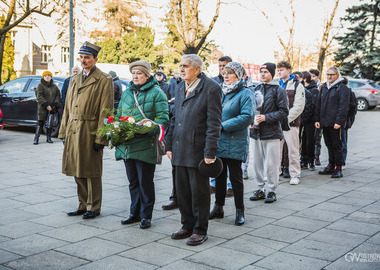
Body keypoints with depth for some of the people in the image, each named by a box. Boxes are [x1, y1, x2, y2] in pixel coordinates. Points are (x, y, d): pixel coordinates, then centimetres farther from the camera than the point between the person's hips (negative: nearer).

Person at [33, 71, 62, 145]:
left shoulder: (54, 86, 14)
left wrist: (56, 104, -7)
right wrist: (46, 105, -18)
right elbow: (39, 97, -8)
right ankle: (36, 139, -4)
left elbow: (58, 96, 10)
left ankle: (48, 138, 15)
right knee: (40, 123, -7)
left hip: (52, 108, 4)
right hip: (43, 108, -4)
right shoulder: (40, 86, 1)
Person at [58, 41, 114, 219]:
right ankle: (83, 205, 24)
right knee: (78, 172, 12)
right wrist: (64, 132, 12)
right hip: (73, 131, 7)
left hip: (90, 133, -7)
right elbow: (67, 108, 17)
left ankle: (94, 208, 13)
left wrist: (100, 138, -16)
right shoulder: (75, 80, 16)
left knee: (91, 173, 1)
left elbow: (105, 111, -11)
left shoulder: (104, 80, -5)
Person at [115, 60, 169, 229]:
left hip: (145, 145, -6)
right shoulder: (127, 93, 16)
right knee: (133, 182, 14)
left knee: (145, 182, 2)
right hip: (127, 145, 6)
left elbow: (163, 119, -9)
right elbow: (119, 115, 22)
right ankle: (135, 213, 25)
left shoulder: (156, 93, -4)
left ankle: (146, 215, 14)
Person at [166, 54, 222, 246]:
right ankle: (187, 226, 28)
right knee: (182, 191, 13)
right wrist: (169, 145, 16)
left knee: (199, 192, 3)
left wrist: (210, 152, -17)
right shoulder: (181, 87, 14)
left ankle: (200, 230, 17)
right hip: (180, 151, 7)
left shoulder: (211, 88, -10)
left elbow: (214, 123, -14)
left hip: (197, 151, -7)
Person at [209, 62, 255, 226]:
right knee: (219, 175, 13)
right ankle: (218, 208, 24)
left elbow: (247, 117, -17)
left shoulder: (245, 93, -6)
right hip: (217, 141, 6)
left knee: (235, 177, 0)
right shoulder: (220, 92, 15)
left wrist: (223, 126, -19)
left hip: (234, 143, -6)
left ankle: (240, 211, 12)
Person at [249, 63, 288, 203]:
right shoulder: (257, 89, 13)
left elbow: (283, 112, -8)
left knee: (271, 164, -1)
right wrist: (252, 119, 1)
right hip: (256, 132, 5)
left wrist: (266, 117, -17)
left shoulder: (278, 90, -3)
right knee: (257, 163, 9)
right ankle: (260, 189, 22)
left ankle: (272, 191, 12)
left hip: (271, 133, -5)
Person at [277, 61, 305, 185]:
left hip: (291, 123, -4)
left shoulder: (297, 85, -1)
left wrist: (286, 119, -15)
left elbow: (298, 107, -8)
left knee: (293, 150, 0)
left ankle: (295, 175, 9)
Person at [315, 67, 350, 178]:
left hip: (335, 123, -7)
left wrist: (339, 121, -18)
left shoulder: (342, 88, -6)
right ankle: (331, 166, 21)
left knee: (336, 146, -4)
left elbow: (344, 106, -12)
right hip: (325, 122, 7)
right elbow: (319, 104, 19)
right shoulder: (324, 87, 16)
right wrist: (317, 119, 12)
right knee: (329, 145, 12)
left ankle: (338, 168, 2)